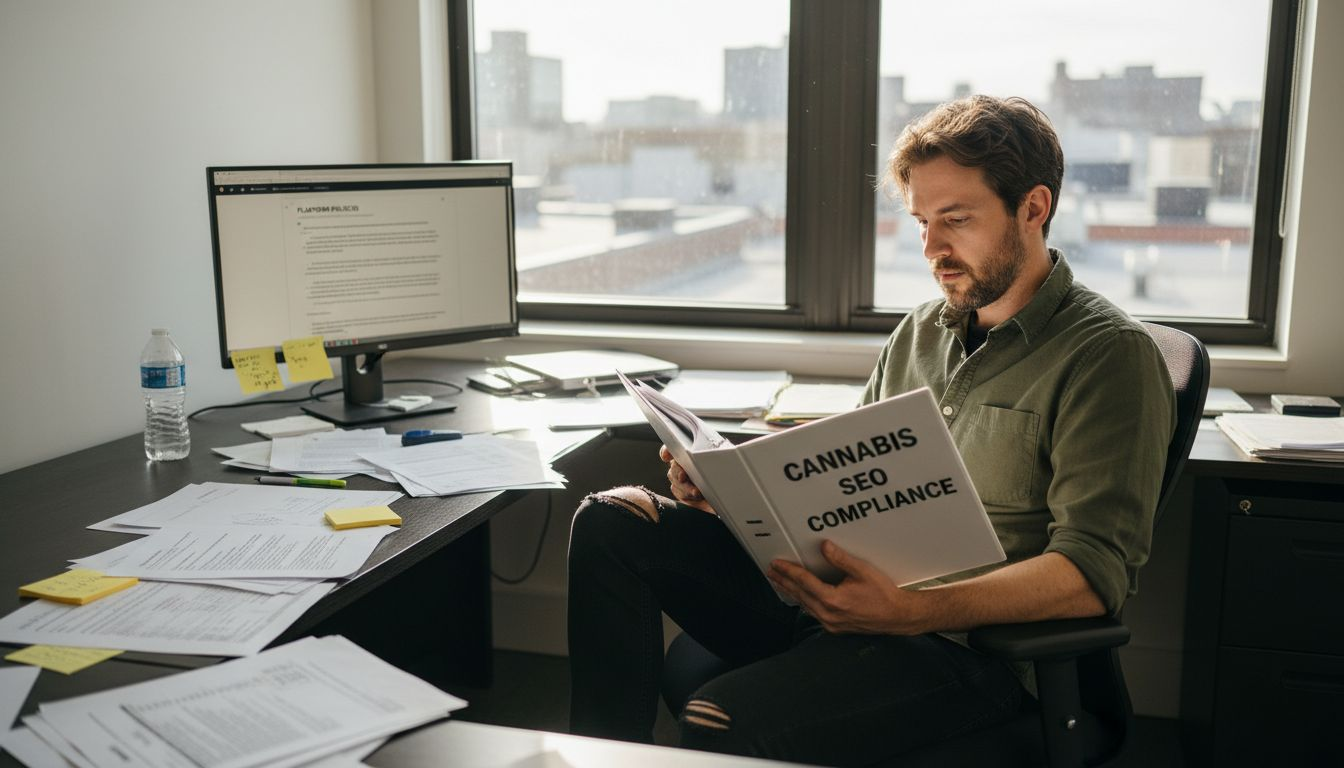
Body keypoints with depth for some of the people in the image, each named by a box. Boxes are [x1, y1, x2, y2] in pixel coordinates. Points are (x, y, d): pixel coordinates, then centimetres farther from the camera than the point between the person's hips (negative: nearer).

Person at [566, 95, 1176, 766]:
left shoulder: (1109, 355, -7)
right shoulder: (921, 331, 16)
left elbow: (1095, 572, -16)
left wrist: (908, 610, -29)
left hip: (962, 641, -7)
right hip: (842, 599, 7)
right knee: (610, 522, -7)